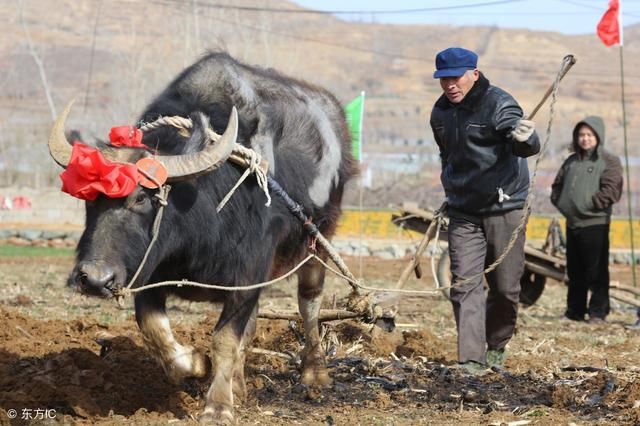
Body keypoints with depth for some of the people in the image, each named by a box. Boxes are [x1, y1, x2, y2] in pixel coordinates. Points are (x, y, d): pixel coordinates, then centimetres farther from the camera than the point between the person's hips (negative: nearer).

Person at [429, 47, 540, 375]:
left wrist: (525, 139, -54)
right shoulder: (441, 113, 7)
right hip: (463, 212, 5)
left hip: (504, 209, -4)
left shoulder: (498, 104, -15)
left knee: (505, 286, 4)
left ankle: (496, 347, 27)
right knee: (465, 284, -6)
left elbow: (527, 147, -31)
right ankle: (472, 359, -7)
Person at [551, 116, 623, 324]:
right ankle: (575, 311, 20)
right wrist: (560, 202, 6)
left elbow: (611, 191, -15)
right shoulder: (572, 161, 16)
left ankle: (598, 312, 0)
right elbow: (557, 185, 23)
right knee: (575, 272, 12)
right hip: (572, 223, 7)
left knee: (596, 271, -5)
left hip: (595, 223, -7)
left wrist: (589, 204, -16)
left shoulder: (609, 161, -4)